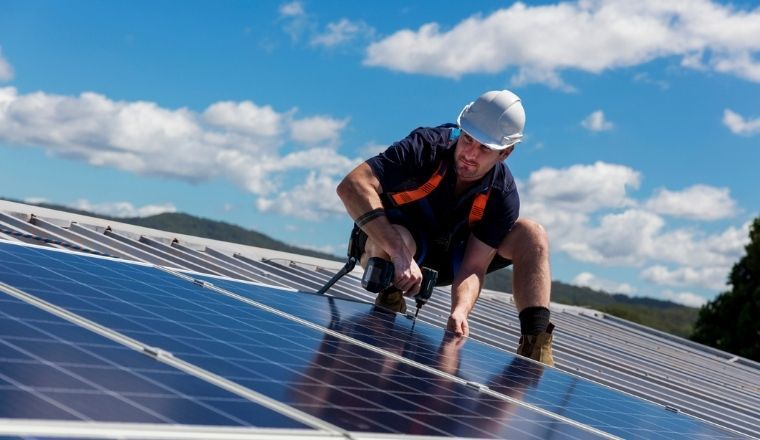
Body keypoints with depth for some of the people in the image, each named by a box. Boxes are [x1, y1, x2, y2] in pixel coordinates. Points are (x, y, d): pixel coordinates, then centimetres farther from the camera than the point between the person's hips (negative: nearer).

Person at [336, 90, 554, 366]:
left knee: (532, 235, -13)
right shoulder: (427, 147, -29)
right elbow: (351, 185, -41)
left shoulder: (503, 196, -19)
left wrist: (460, 311, -45)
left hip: (445, 259, 5)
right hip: (384, 244, -4)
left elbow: (473, 268, -21)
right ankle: (388, 303, -16)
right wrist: (400, 254, -50)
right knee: (400, 240, -43)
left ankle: (535, 346, -20)